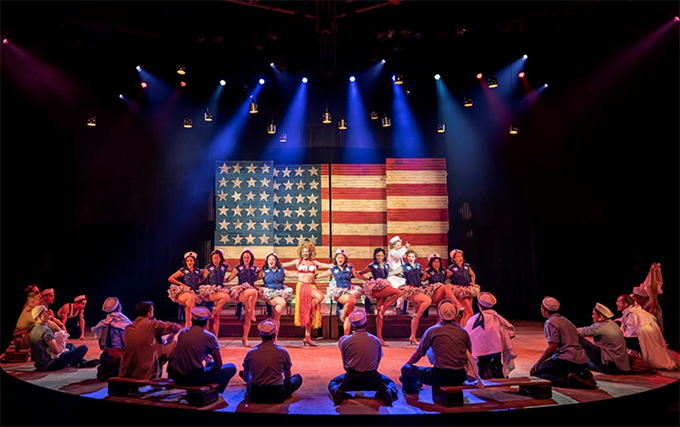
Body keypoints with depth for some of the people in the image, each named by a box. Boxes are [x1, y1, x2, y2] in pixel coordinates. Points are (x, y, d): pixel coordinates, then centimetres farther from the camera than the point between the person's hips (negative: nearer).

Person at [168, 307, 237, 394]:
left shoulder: (182, 332, 7)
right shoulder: (209, 337, -8)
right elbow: (219, 364, -2)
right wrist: (209, 362, 19)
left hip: (176, 377, 7)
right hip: (194, 378, -7)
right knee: (232, 368, 6)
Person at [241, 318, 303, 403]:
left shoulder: (250, 353, 0)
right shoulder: (282, 352, -3)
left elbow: (245, 378, 16)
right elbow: (288, 377, 14)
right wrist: (281, 380, 37)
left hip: (255, 396, 4)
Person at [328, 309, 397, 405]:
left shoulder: (344, 341, -2)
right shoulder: (376, 341, 0)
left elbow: (345, 365, 7)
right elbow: (377, 362, 10)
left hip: (351, 379, 0)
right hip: (371, 379, 0)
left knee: (333, 382, 27)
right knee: (390, 382, 28)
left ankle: (339, 390, -8)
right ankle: (387, 390, -7)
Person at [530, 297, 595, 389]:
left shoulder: (551, 322, -5)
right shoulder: (565, 320, 24)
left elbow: (552, 347, -15)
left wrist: (538, 362, -6)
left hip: (569, 360, -9)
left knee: (535, 372, -6)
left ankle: (568, 381, -21)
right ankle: (582, 376, 6)